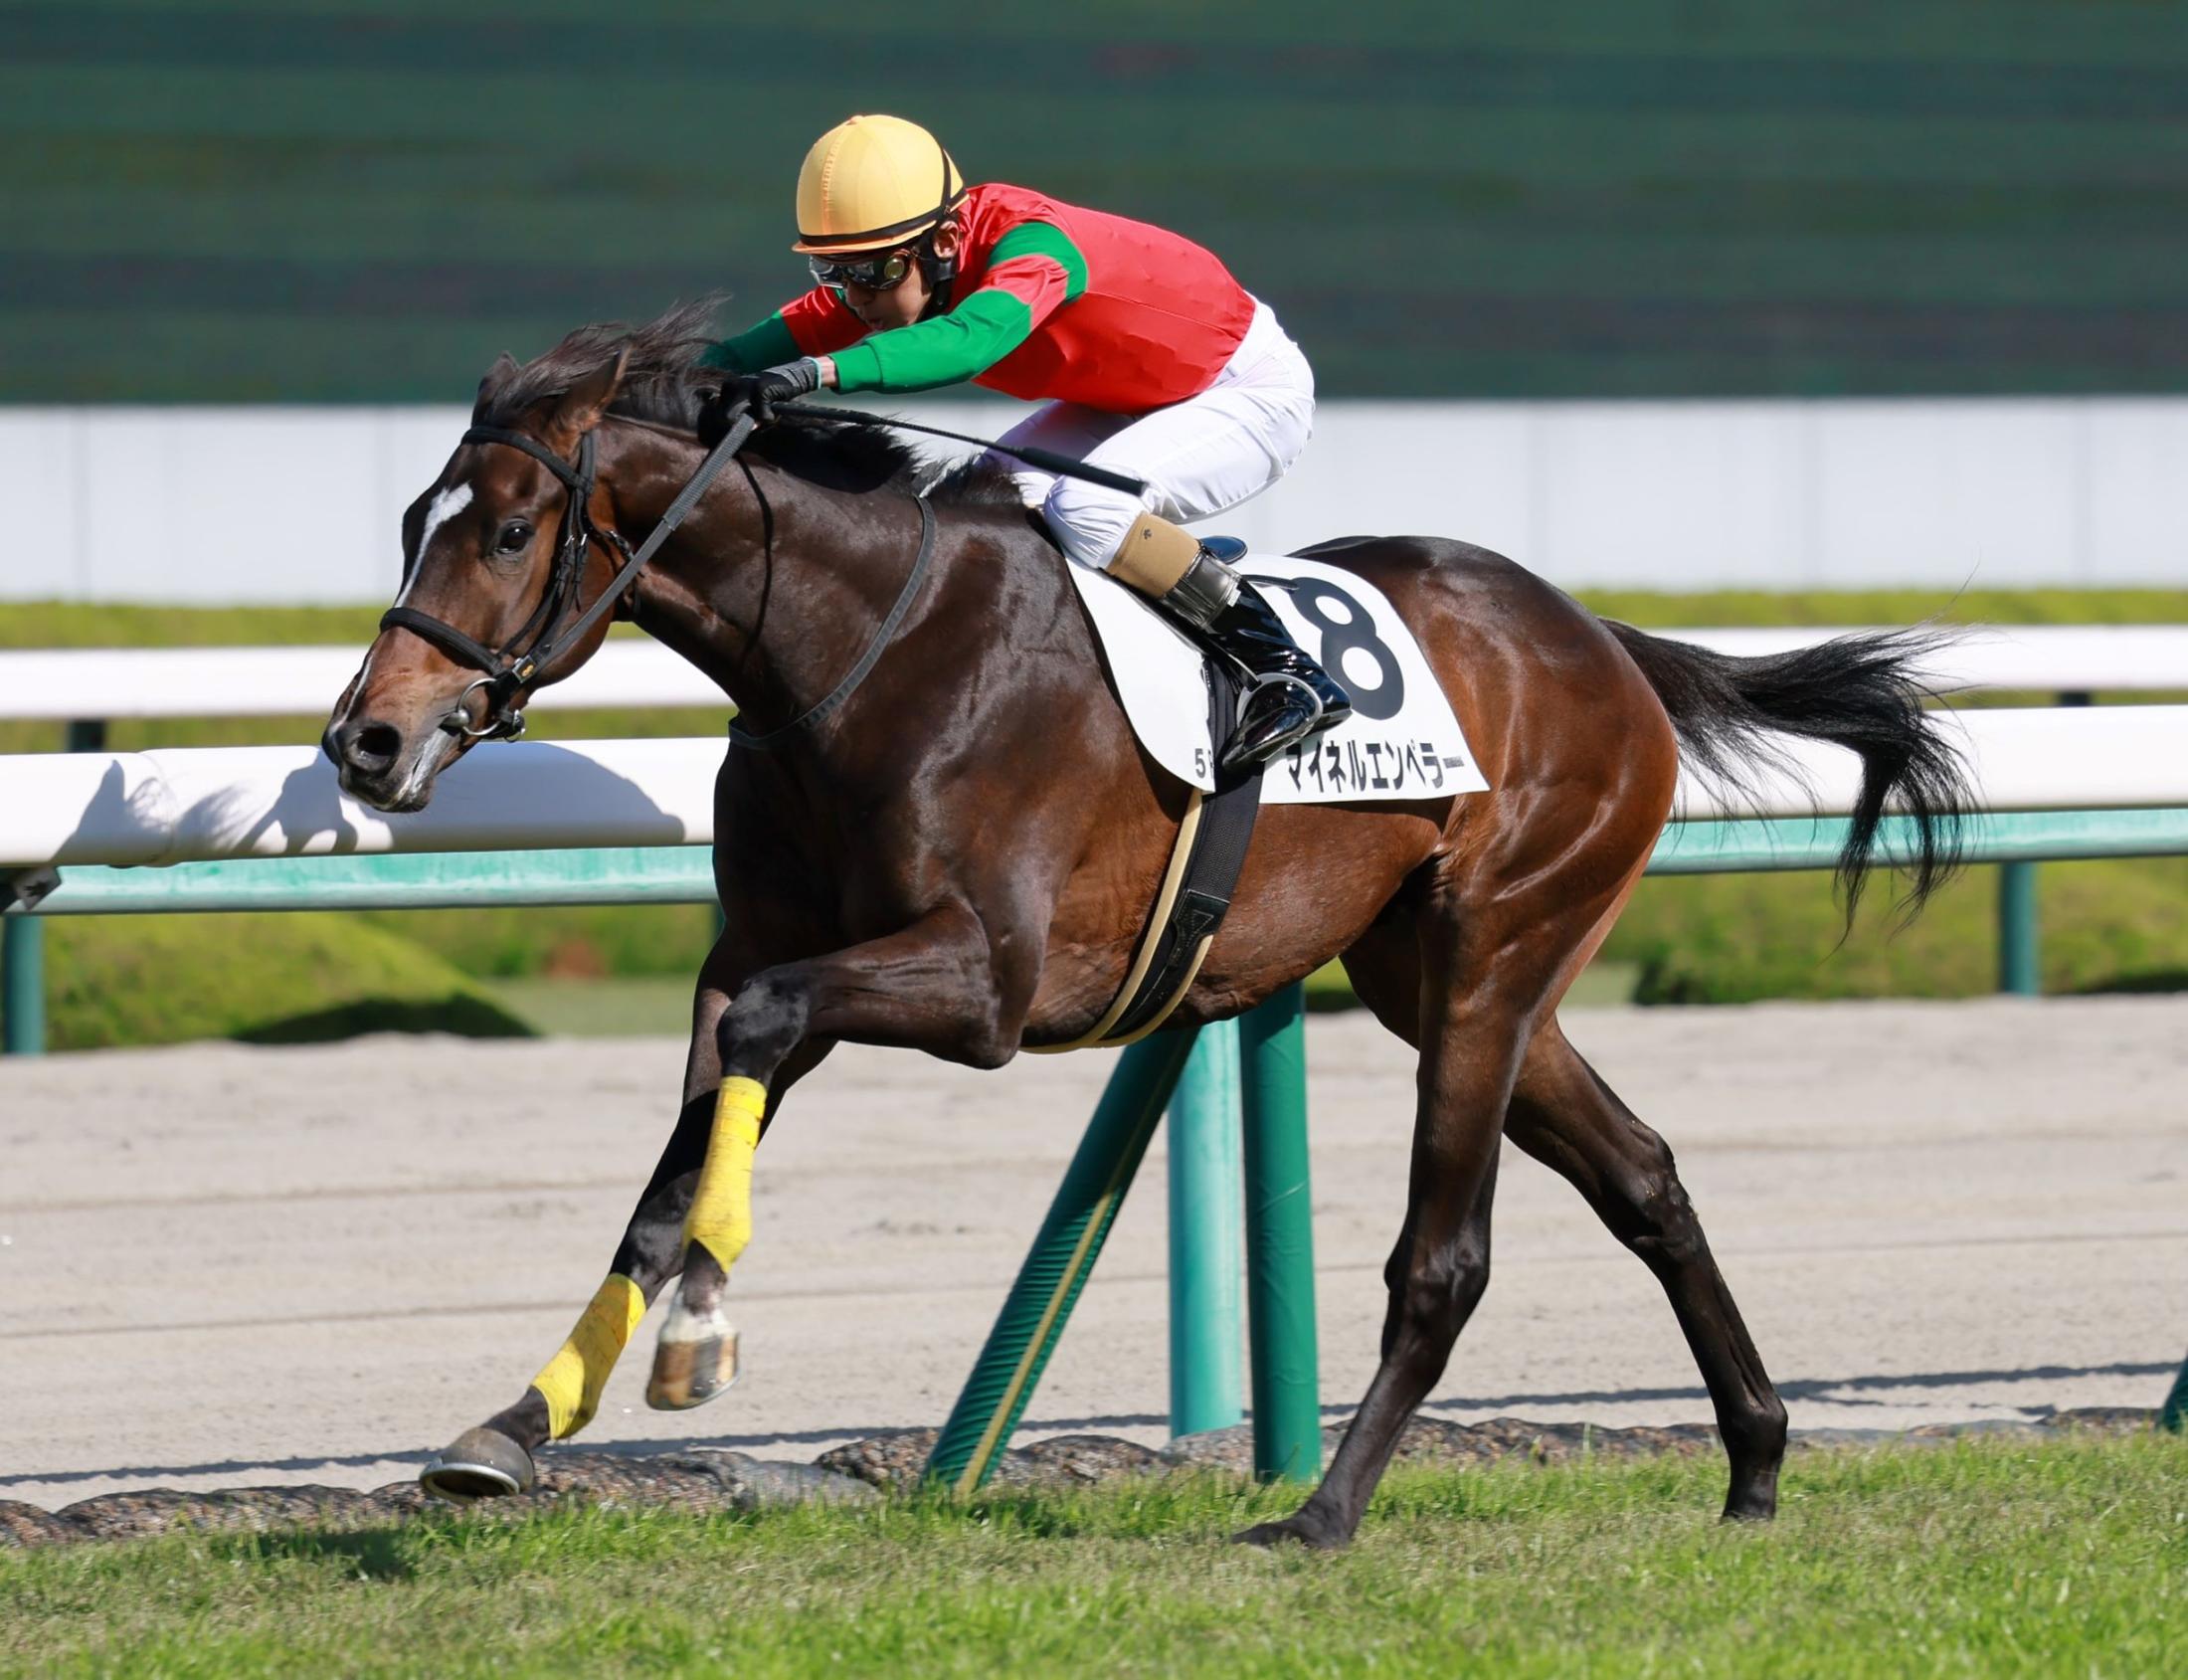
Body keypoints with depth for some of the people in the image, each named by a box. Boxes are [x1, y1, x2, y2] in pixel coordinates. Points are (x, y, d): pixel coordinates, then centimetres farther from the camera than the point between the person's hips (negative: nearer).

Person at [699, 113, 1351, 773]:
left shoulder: (1032, 246, -36)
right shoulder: (891, 266, -14)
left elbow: (970, 340, -56)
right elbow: (779, 341, -20)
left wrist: (818, 371, -68)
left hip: (1252, 388, -9)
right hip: (1124, 398, 9)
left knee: (1084, 508, -29)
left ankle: (1289, 673, -19)